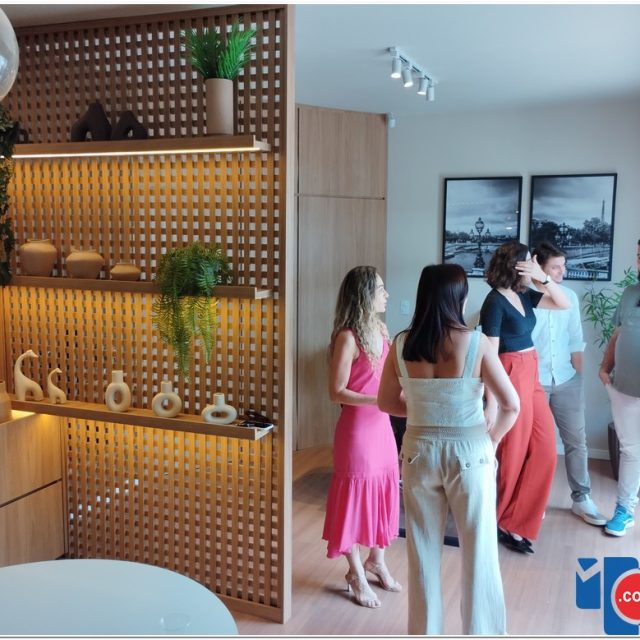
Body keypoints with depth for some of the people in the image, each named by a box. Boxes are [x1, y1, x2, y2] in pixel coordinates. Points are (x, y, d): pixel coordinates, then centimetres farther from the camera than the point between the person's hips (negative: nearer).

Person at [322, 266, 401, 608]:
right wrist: (377, 400, -26)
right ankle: (357, 575, 21)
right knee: (355, 495, 5)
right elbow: (337, 392, -17)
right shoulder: (347, 337, -18)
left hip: (382, 424, 8)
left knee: (383, 491, 17)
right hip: (357, 427, -8)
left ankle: (376, 561, 37)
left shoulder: (380, 329, 5)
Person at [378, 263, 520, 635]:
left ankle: (424, 631, 32)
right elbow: (512, 405, -12)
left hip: (420, 451, 3)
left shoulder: (402, 345, -6)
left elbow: (387, 402, 4)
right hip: (469, 453, -2)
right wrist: (492, 439, 3)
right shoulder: (475, 343, -14)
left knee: (423, 550, 17)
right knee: (479, 551, 13)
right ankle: (482, 632, 27)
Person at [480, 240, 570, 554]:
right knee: (511, 452, 3)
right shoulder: (495, 302, -16)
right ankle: (504, 523, 22)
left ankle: (519, 514, 26)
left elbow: (564, 304, 11)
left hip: (530, 375, 9)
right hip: (510, 378, -9)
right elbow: (489, 354, -18)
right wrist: (491, 403, -20)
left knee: (544, 445, 12)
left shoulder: (525, 295, 7)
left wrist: (542, 277, -5)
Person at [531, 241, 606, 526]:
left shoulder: (570, 296, 4)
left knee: (576, 441, 8)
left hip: (566, 381, 4)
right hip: (533, 381, -4)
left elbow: (575, 341, 8)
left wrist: (579, 377, 5)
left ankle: (581, 498, 21)